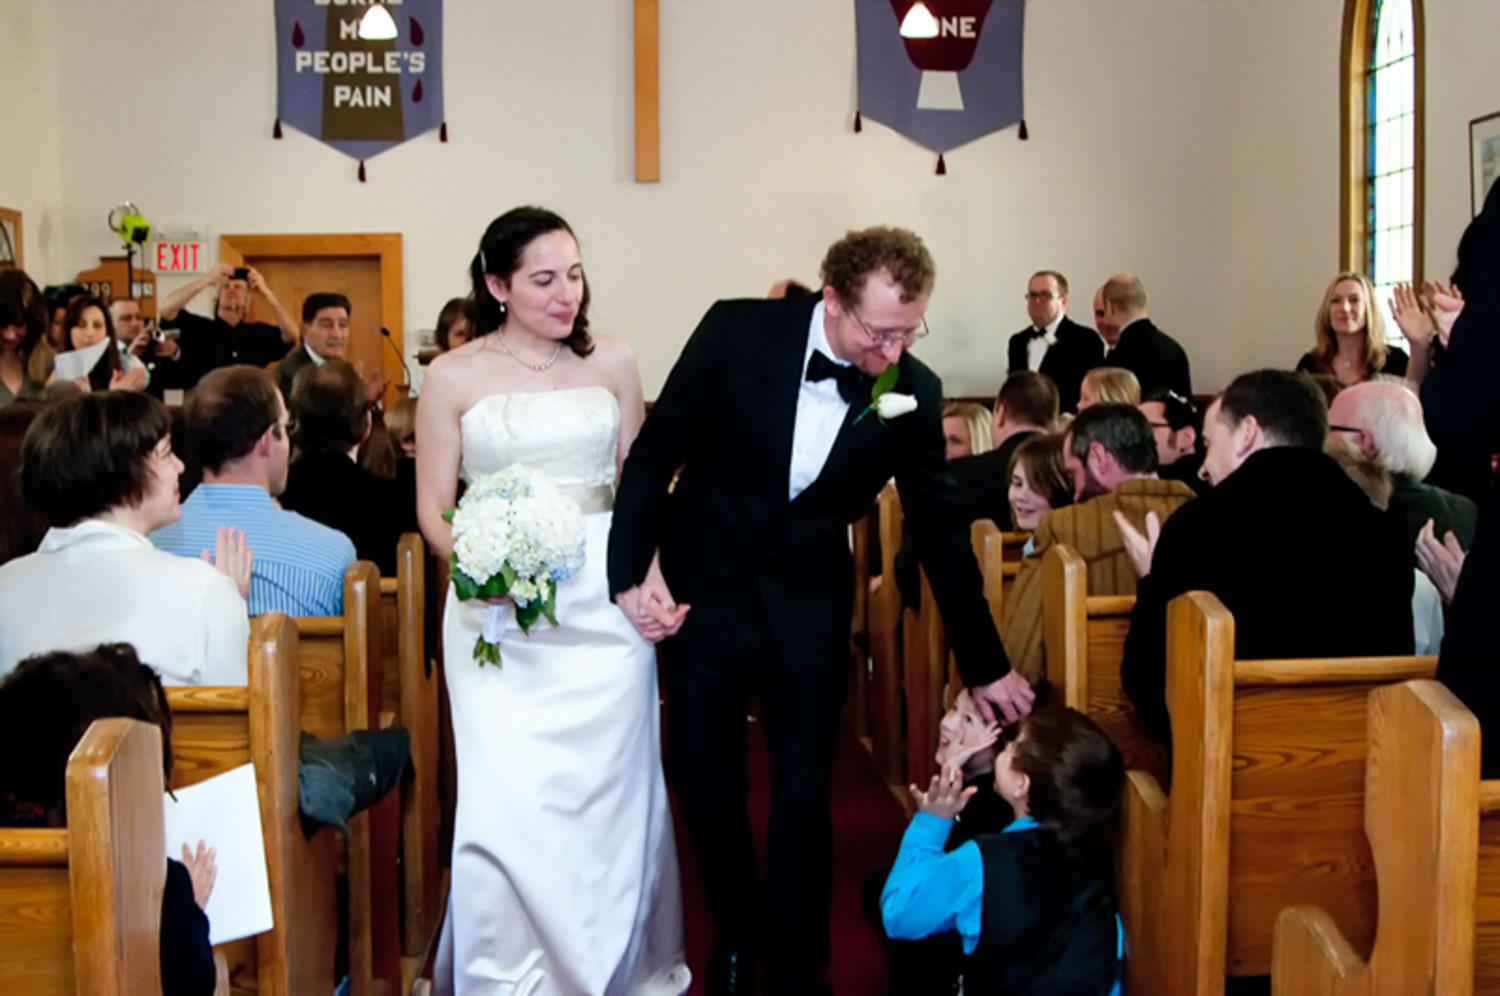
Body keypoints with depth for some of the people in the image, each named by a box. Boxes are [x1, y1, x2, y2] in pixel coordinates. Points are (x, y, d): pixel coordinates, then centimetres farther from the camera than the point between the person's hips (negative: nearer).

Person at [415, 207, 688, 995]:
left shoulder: (612, 363, 6)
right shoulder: (453, 377, 2)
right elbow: (433, 506, 3)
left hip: (603, 604, 2)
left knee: (605, 792, 6)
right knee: (508, 800, -7)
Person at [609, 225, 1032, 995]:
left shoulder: (915, 395, -10)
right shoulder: (737, 333, -15)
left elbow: (940, 531, -1)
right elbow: (655, 453, -7)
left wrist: (984, 665, 4)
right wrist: (630, 574, -13)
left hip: (809, 610, 1)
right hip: (702, 595, 0)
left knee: (802, 800, 1)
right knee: (705, 792, 8)